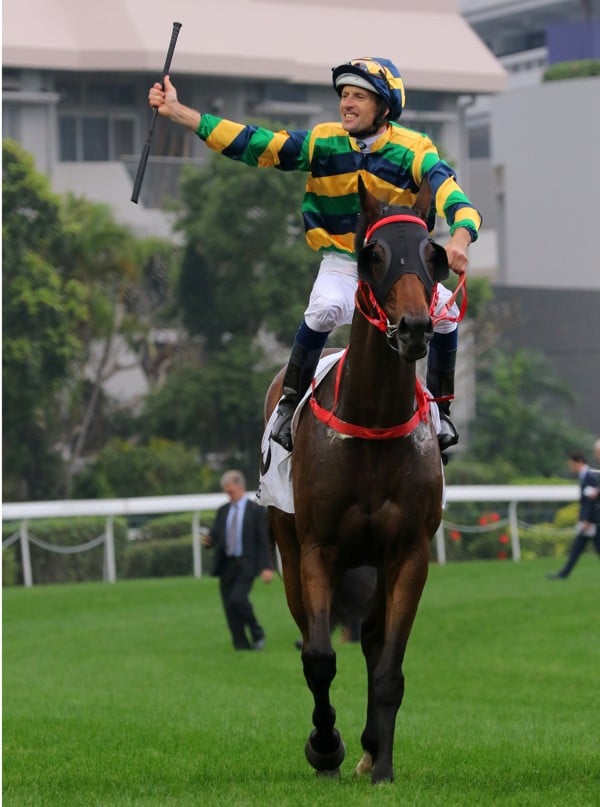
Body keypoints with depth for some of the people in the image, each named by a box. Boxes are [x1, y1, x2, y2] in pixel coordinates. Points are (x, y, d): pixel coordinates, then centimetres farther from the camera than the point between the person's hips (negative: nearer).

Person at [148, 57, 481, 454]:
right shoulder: (323, 142, -5)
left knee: (445, 309, -24)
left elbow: (455, 200, -23)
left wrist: (460, 238, -48)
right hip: (342, 264, 0)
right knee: (327, 306, -33)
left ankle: (440, 409, -2)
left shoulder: (414, 152, -12)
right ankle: (291, 401, -14)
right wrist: (177, 111, -12)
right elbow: (252, 144, -7)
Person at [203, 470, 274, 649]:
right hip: (226, 565, 6)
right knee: (229, 607, 1)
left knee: (238, 599, -22)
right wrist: (208, 541, -9)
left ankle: (257, 633, -2)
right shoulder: (223, 511, 15)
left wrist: (266, 567, -11)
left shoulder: (256, 510, 0)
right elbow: (215, 536, 16)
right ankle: (241, 646, 7)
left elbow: (263, 540, -4)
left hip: (246, 565, -6)